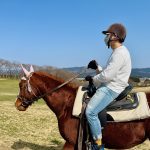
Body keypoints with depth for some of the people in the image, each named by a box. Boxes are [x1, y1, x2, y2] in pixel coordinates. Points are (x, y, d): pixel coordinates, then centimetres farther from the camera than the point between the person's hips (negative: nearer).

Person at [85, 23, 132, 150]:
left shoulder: (120, 53, -19)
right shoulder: (118, 52, 16)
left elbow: (107, 76, -25)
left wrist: (92, 78, -9)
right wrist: (97, 67, 5)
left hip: (111, 89, -11)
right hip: (108, 87, 11)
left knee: (90, 111, -22)